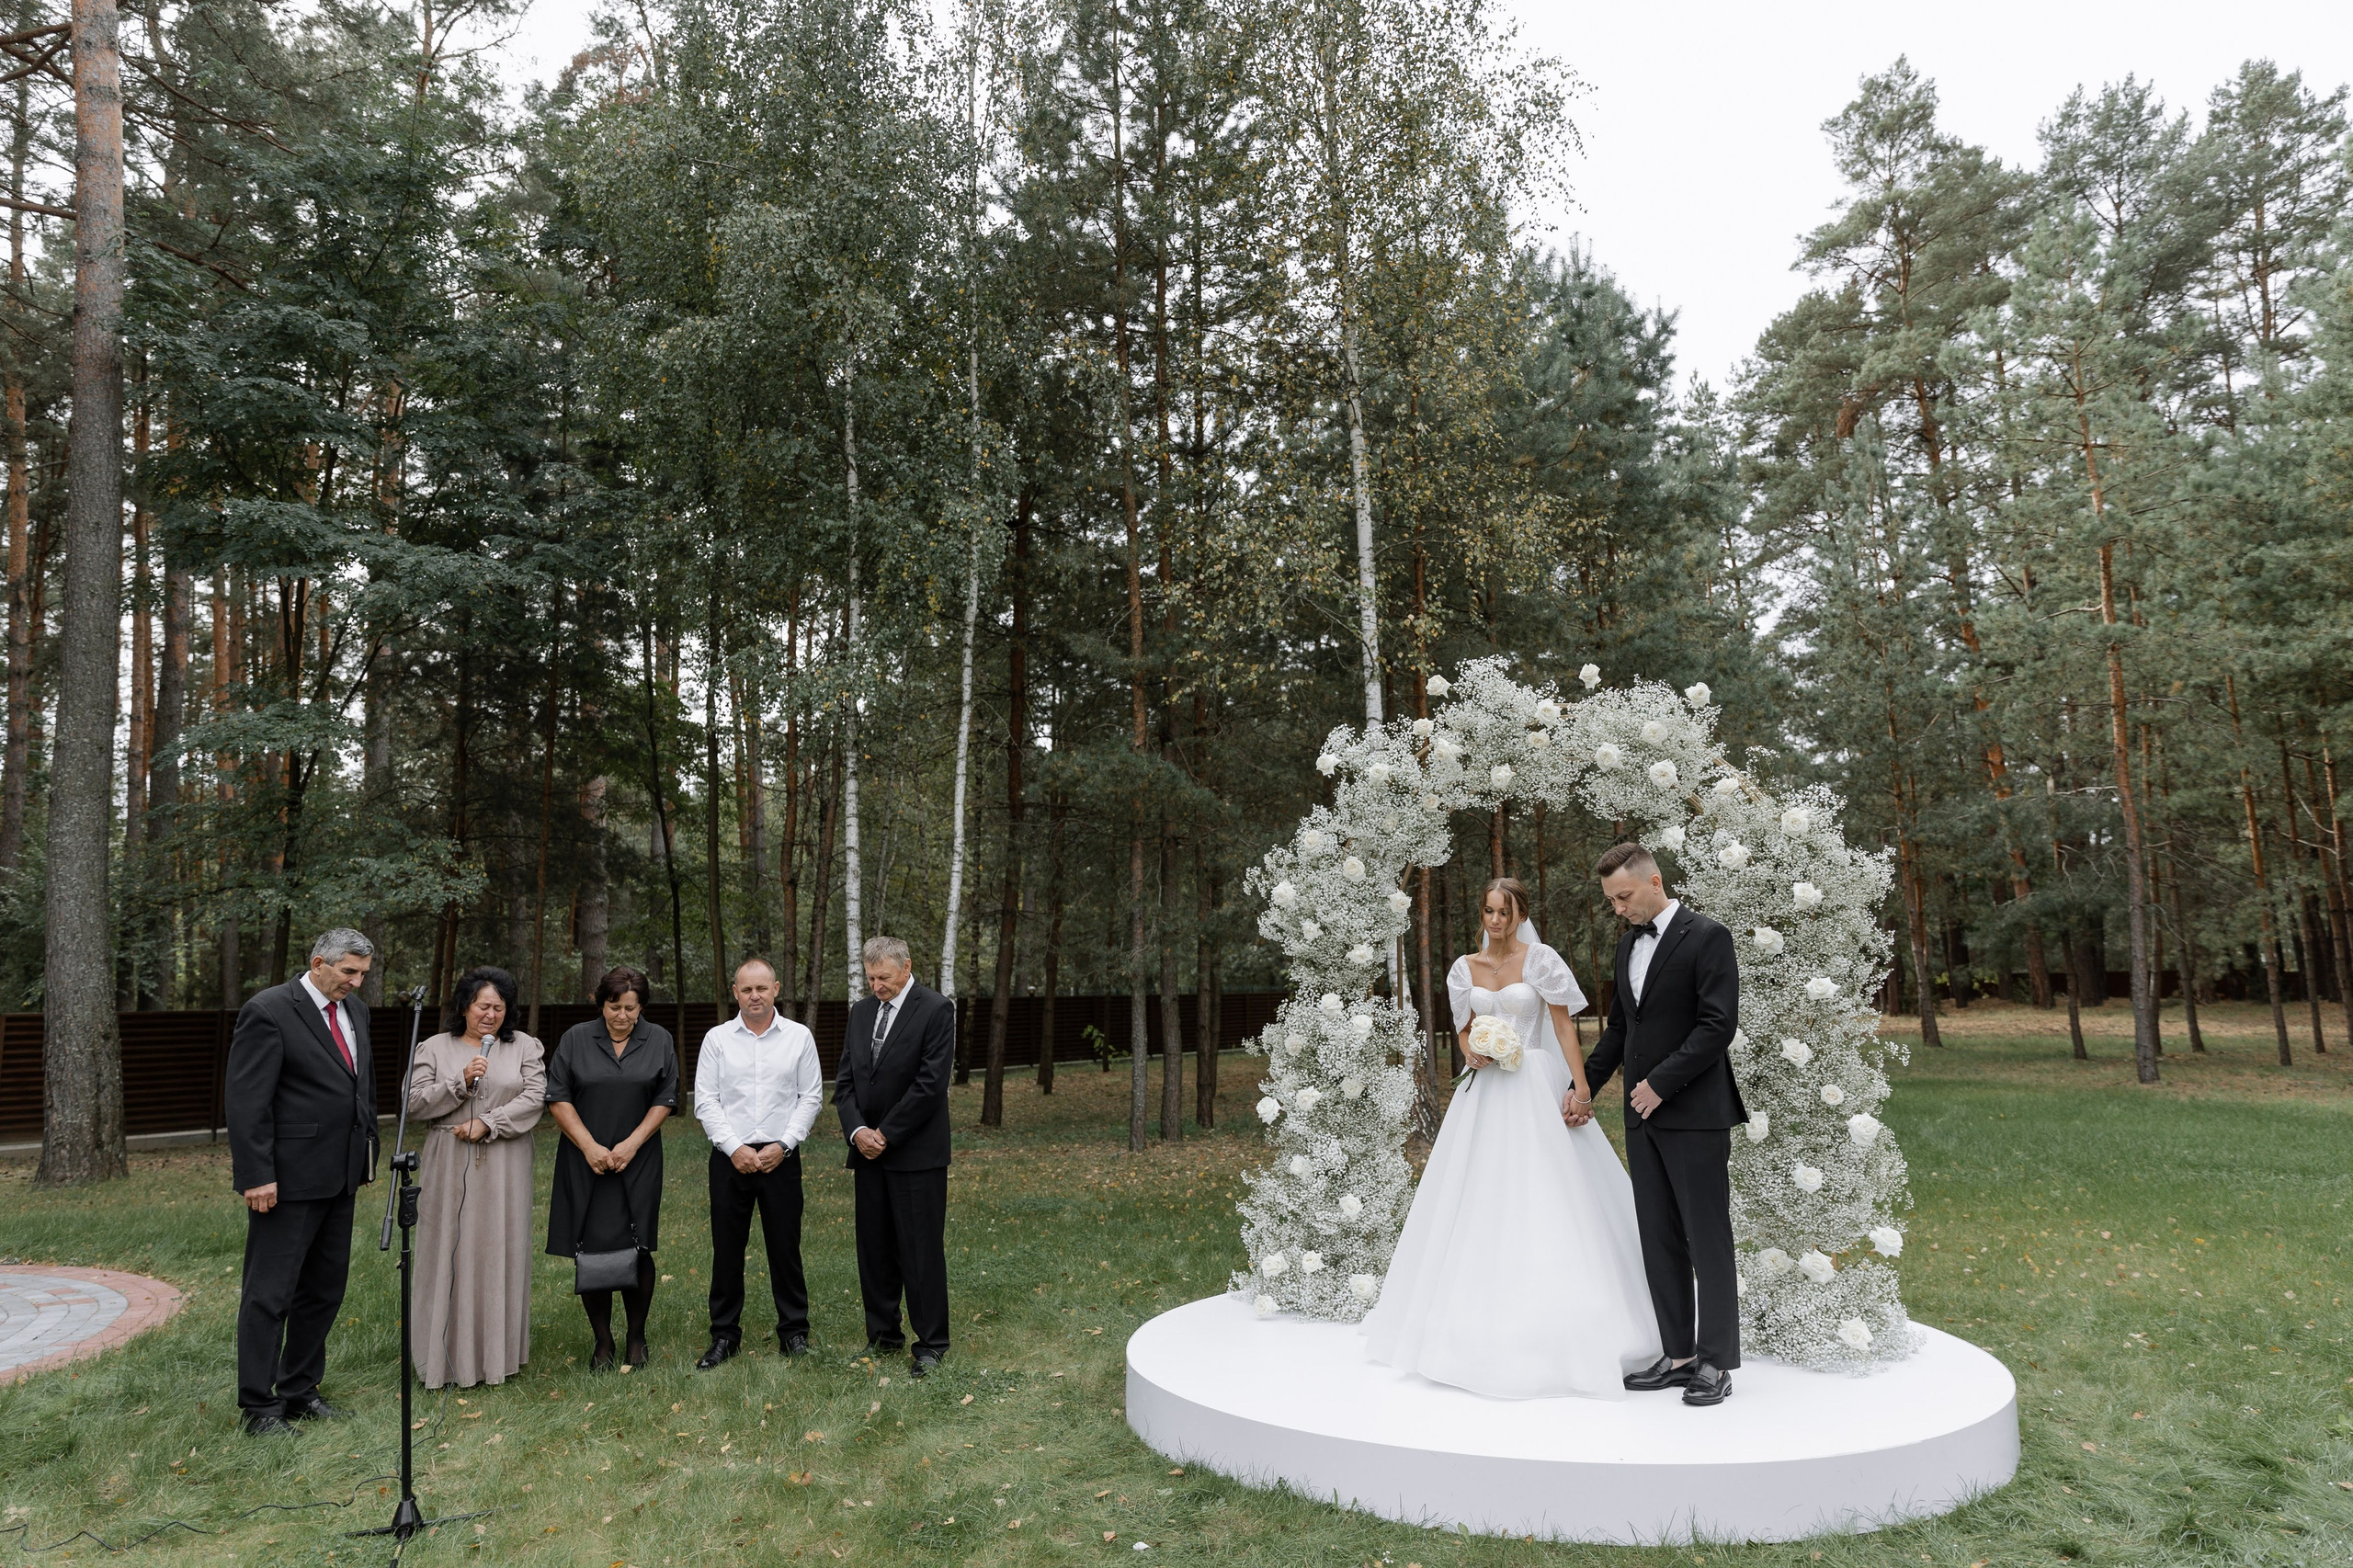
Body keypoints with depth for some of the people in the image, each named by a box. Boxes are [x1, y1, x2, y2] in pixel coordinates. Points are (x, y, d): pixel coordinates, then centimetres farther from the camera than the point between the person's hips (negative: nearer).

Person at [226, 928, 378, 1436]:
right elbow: (246, 1099, -16)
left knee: (324, 1290, 14)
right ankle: (259, 1406, 12)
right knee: (270, 1293, 1)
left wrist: (368, 1154, 16)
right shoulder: (269, 1011, -13)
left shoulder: (355, 1012, 11)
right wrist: (256, 1176, -19)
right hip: (287, 1180, -8)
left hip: (338, 1178, 8)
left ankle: (301, 1391, 26)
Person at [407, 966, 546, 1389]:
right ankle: (449, 1356, 8)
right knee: (449, 1253, 0)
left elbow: (534, 1098, -4)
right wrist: (461, 1082, -14)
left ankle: (498, 1353, 12)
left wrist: (486, 1123, -14)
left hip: (503, 1166, 0)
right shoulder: (435, 1048, 6)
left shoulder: (523, 1047, 5)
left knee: (500, 1252, 3)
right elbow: (415, 1103, -1)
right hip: (449, 1164, 0)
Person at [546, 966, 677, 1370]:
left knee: (637, 1251, -3)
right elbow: (558, 1098, 1)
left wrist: (630, 1144, -7)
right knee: (591, 1252, 0)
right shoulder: (576, 1038, 2)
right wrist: (590, 1147, -8)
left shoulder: (659, 1041, 4)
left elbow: (665, 1100, 3)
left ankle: (636, 1338, 16)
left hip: (638, 1162, 0)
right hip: (584, 1162, 0)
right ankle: (602, 1341, 16)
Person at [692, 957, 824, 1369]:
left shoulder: (799, 1037, 3)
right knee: (727, 1249, 6)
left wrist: (782, 1145, -8)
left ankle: (794, 1332, 16)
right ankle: (725, 1335, 18)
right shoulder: (717, 1039, 4)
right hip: (730, 1159, 1)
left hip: (780, 1157, -1)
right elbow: (706, 1102, 1)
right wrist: (735, 1148, -9)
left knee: (785, 1247, 4)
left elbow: (811, 1097, 2)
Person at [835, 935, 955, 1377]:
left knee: (921, 1252, 0)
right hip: (869, 1154, 6)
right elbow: (845, 1080, 10)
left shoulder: (936, 1010, -10)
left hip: (915, 1154, -6)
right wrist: (857, 1130, -6)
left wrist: (885, 1134, -13)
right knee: (874, 1249, 12)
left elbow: (930, 1083, -15)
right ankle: (882, 1337, 25)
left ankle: (931, 1343, 11)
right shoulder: (861, 1012, 10)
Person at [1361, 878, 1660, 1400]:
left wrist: (1582, 1090, -15)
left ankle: (1547, 1332, 2)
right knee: (1478, 1204, 5)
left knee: (1541, 1204, -6)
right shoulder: (1465, 968, 10)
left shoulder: (1541, 960, -3)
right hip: (1484, 1093, 4)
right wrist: (1472, 1053, -8)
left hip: (1535, 1090, -4)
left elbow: (1564, 1026, -6)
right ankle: (1479, 1325, 16)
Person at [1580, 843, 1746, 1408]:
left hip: (1694, 1112, -7)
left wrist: (1661, 1082, -15)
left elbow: (1718, 1024, -15)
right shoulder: (1629, 942, 15)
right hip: (1644, 1114, 8)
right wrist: (1585, 1085, 13)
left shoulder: (1706, 937, -9)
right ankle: (1679, 1355, 18)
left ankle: (1716, 1362, 9)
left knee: (1708, 1239, 0)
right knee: (1659, 1240, 10)